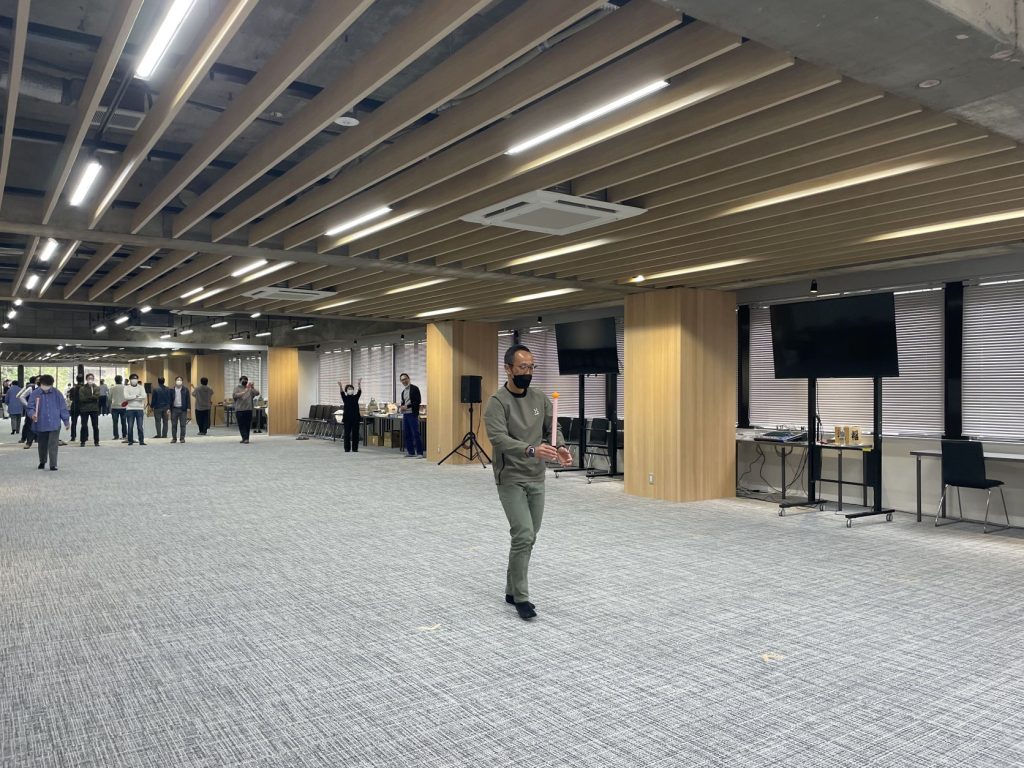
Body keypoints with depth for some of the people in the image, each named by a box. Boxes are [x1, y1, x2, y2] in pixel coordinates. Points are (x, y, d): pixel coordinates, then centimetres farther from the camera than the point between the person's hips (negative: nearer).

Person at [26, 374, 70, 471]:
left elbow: (63, 408, 6)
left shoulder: (57, 394, 2)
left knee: (53, 445, -9)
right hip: (40, 425, 2)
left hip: (54, 424, -1)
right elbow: (30, 408, -1)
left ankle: (53, 465, -7)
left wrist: (66, 421, 5)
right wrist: (32, 414, -23)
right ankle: (42, 462, 37)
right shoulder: (35, 394, 0)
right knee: (42, 445, 16)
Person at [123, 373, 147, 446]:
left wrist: (131, 398, -9)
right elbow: (126, 397, -13)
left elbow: (143, 396, -11)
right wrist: (136, 396, -11)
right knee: (130, 426, 3)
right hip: (130, 409, 0)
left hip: (139, 409, 0)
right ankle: (130, 441, 11)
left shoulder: (141, 387, 5)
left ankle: (141, 441, 3)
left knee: (140, 426, -1)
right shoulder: (127, 388, 4)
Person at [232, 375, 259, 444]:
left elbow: (257, 393, -5)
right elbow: (234, 395, -12)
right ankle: (245, 438, -7)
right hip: (239, 410, -2)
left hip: (249, 409, 2)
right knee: (241, 425, -5)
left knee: (247, 425, 4)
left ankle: (246, 439, 11)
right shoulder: (237, 388, 5)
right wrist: (244, 392, -25)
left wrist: (252, 387, -23)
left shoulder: (250, 389, 10)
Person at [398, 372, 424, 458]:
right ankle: (411, 452, 11)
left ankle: (420, 453, -11)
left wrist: (407, 406, -15)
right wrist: (401, 407, 3)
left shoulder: (414, 388, -3)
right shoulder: (403, 392, 19)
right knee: (407, 434, 6)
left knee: (416, 433, -11)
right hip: (405, 415, 7)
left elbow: (418, 401, -11)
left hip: (412, 414, -7)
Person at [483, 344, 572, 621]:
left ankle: (512, 590, 27)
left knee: (528, 538, 13)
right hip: (511, 479, -7)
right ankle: (521, 597, -1)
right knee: (524, 537, -14)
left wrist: (560, 447, -18)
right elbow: (499, 439, -27)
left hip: (537, 479, 7)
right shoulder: (497, 402, -15)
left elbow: (552, 429, 6)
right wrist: (531, 450, -43)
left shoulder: (540, 398, 5)